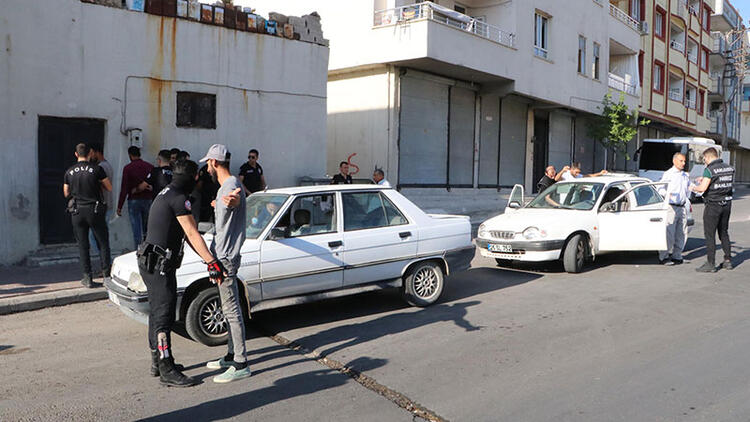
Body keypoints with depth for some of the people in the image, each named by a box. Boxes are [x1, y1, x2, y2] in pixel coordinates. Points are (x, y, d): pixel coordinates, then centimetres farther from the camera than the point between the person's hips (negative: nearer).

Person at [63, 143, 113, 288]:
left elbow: (66, 193, 13)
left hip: (77, 212, 2)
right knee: (103, 243, 7)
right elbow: (109, 188, 1)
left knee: (83, 246, 7)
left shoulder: (69, 172, 4)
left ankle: (87, 278, 8)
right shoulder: (96, 169, -6)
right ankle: (106, 275, 6)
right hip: (95, 211, -2)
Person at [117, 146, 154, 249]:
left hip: (134, 201, -3)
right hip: (148, 200, 3)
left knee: (136, 230, 0)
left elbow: (124, 188, -9)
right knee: (146, 229, 16)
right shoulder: (150, 167, 3)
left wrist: (119, 206, -5)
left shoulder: (127, 168, -6)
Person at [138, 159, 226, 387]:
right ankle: (167, 371, -1)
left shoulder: (166, 194, 17)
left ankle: (158, 362, 29)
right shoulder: (178, 198, -15)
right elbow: (193, 235, -18)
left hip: (151, 263, 11)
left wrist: (209, 260, 13)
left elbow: (187, 235, 15)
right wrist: (212, 262, -17)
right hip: (160, 265, -11)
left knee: (158, 312, 17)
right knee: (164, 315, -7)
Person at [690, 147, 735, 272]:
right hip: (727, 204, 7)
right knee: (724, 233, 17)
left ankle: (711, 264, -2)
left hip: (713, 205, -7)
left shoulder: (709, 170, -15)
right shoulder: (729, 168, 8)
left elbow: (702, 188, -20)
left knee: (709, 234, -2)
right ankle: (728, 261, 21)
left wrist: (693, 188, -1)